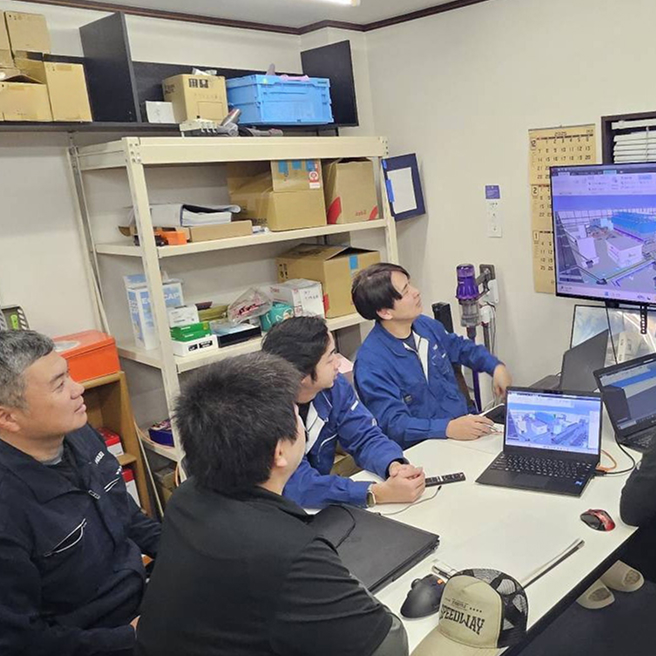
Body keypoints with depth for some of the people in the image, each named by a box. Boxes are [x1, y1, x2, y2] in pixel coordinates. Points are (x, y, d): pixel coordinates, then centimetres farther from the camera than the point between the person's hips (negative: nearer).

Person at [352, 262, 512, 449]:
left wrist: (496, 367, 7)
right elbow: (393, 423, -23)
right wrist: (448, 428, -34)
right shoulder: (370, 362, -20)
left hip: (466, 422, 7)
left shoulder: (427, 325, 4)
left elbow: (462, 347, 23)